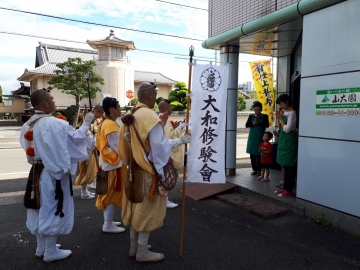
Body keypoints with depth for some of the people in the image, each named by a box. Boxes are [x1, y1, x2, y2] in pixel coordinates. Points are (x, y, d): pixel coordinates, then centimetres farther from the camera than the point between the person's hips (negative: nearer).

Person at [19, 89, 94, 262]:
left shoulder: (28, 125, 4)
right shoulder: (55, 124, -22)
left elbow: (29, 149, 13)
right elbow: (76, 138, -12)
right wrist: (86, 124, 0)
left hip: (37, 172, 8)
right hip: (54, 173, -8)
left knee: (42, 209, 18)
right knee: (52, 210, 4)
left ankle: (41, 248, 33)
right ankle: (51, 252, 18)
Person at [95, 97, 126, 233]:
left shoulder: (105, 123, 10)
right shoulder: (111, 125, -20)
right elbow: (118, 147, -21)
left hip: (107, 162, 10)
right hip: (114, 164, -10)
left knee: (108, 193, 16)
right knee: (113, 193, 0)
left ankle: (108, 221, 28)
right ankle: (108, 225, 10)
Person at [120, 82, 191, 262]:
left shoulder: (130, 115, 8)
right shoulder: (150, 116, -19)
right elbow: (159, 144, -21)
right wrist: (180, 140, -10)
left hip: (134, 168, 9)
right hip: (148, 170, -9)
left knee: (137, 206, 17)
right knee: (147, 208, 3)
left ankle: (134, 247, 29)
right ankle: (142, 251, 16)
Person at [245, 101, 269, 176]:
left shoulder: (265, 116, 2)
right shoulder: (251, 116, 7)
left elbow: (267, 125, -10)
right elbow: (247, 125, -1)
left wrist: (259, 123, -23)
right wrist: (253, 123, -18)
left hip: (260, 139, -3)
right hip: (252, 138, 3)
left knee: (259, 155, -4)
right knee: (252, 155, 6)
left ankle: (259, 170, 6)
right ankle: (254, 169, 16)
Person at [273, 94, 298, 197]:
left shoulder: (292, 113, -13)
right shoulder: (284, 112, 13)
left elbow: (287, 129, -19)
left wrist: (280, 119, -11)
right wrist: (279, 133, 2)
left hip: (289, 141, -9)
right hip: (283, 141, 9)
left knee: (289, 166, -3)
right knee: (285, 165, 13)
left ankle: (288, 190, 3)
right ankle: (285, 187, 21)